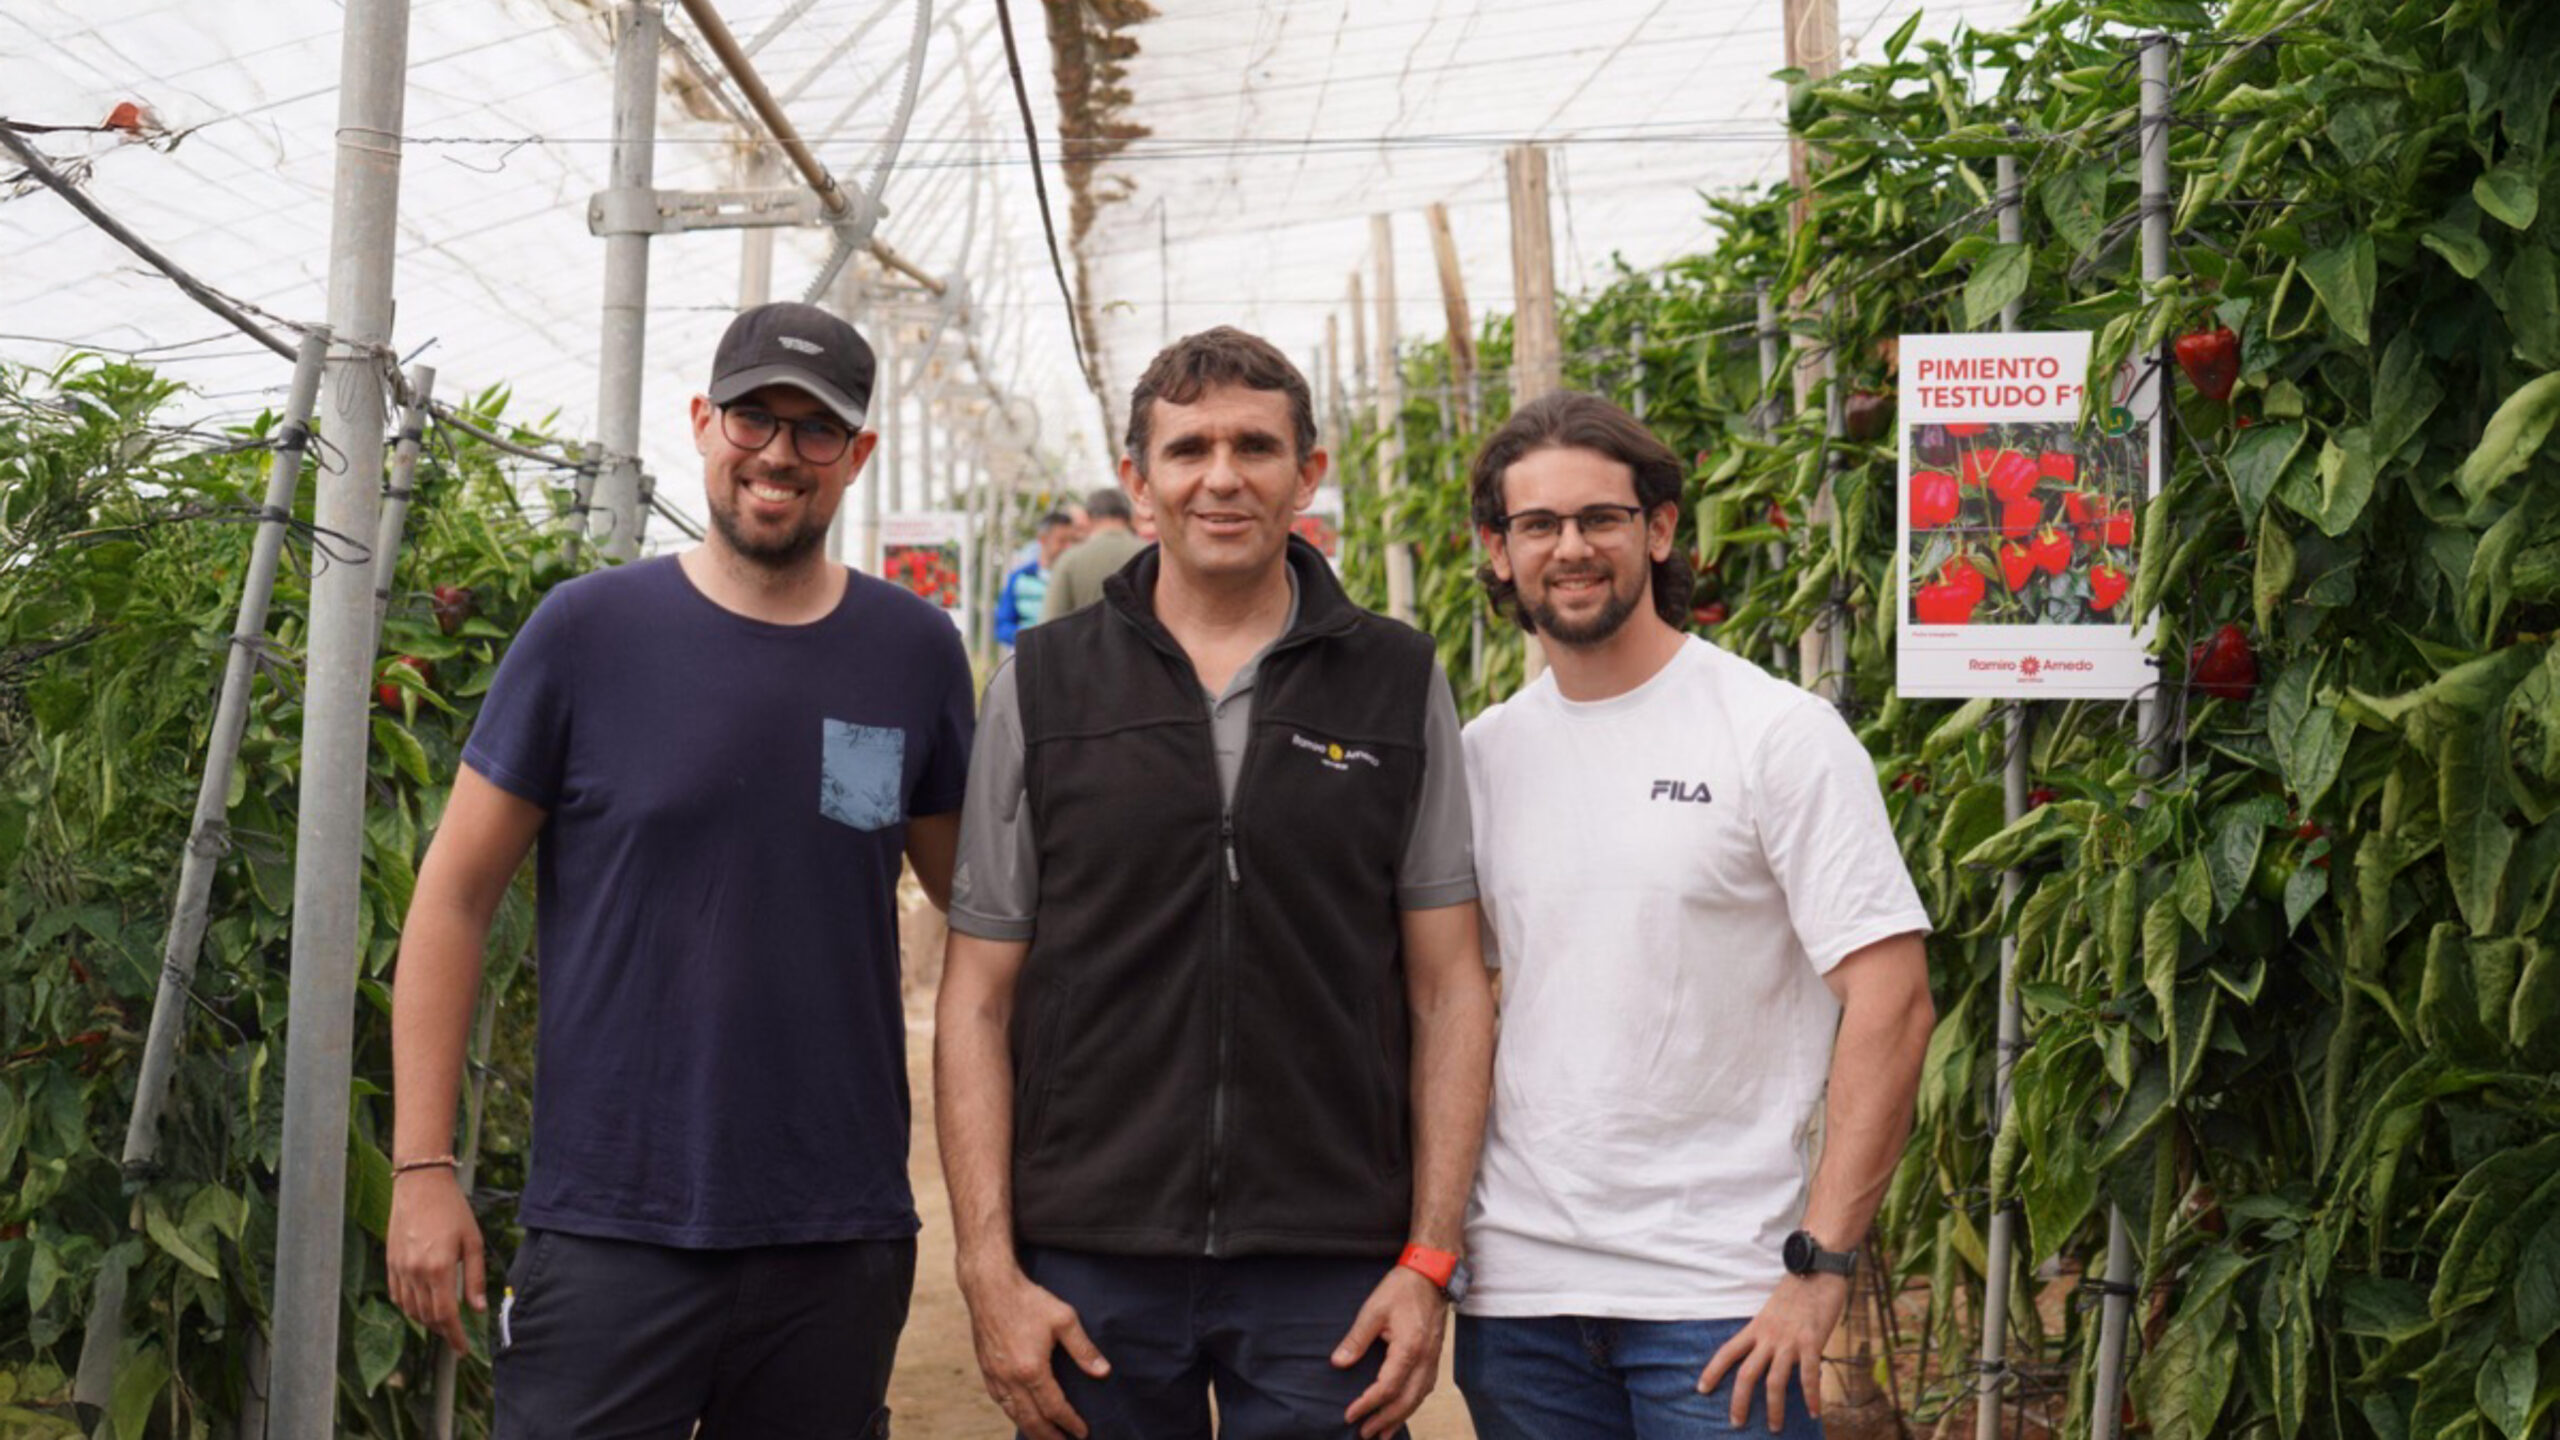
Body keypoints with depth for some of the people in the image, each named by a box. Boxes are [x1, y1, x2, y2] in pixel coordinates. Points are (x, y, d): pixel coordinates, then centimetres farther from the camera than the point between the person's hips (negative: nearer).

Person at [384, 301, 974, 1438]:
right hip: (612, 1228, -2)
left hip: (844, 1242, 3)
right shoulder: (588, 632, -3)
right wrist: (421, 1164, -5)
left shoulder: (914, 653, 4)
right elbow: (454, 895, 0)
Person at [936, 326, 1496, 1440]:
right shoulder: (1042, 686, 4)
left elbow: (1448, 990, 5)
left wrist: (1430, 1260, -3)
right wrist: (990, 1270, -4)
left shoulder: (1399, 683, 5)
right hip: (1088, 1265, 0)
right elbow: (978, 1000, 3)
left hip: (1328, 1272, 0)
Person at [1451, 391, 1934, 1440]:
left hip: (1719, 1292, -4)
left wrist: (1822, 1264, -15)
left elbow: (1891, 1002, -10)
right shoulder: (1481, 753, 8)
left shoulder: (1781, 734, -6)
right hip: (1515, 1285, 4)